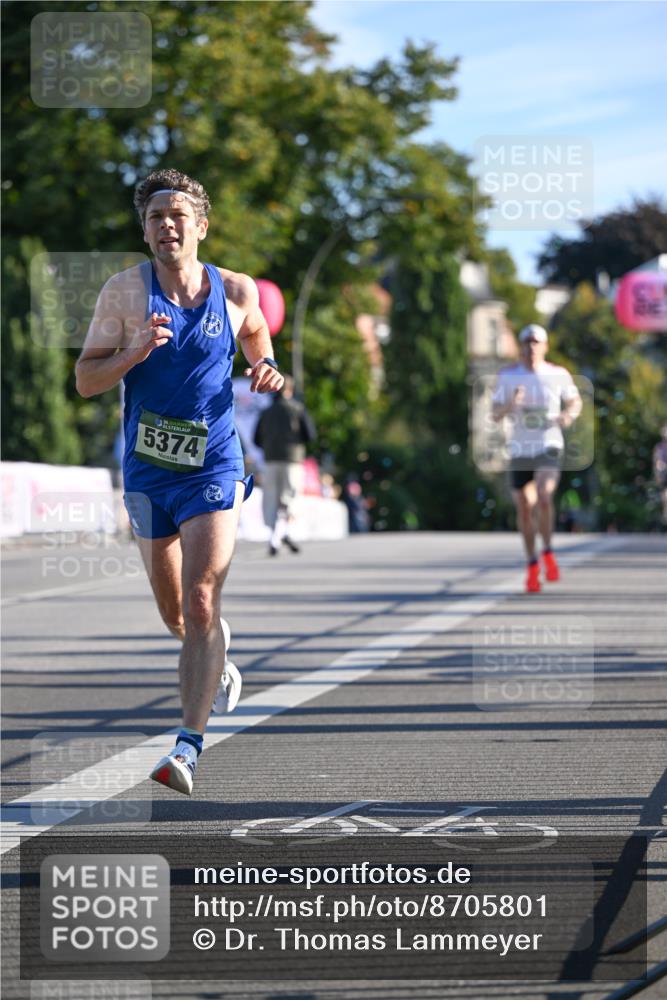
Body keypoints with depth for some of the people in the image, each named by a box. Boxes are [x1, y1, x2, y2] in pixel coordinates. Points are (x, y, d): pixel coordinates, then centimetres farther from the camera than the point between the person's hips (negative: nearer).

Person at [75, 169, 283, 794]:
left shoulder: (236, 291, -2)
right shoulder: (124, 292, -5)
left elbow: (257, 341, 18)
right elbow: (85, 380, -5)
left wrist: (266, 369, -5)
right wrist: (134, 352, -23)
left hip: (213, 469, -2)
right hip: (147, 472, 2)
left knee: (201, 602, -16)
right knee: (174, 614, 14)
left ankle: (189, 745, -18)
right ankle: (216, 664, 48)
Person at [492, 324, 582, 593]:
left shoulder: (559, 375, -1)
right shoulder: (507, 376, 1)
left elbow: (575, 401, 15)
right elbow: (495, 414, 1)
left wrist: (569, 415, -8)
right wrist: (511, 405, -20)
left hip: (549, 447, -2)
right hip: (519, 450, 2)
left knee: (544, 498, -24)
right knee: (524, 509, 6)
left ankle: (547, 553, -3)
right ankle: (532, 564, 24)